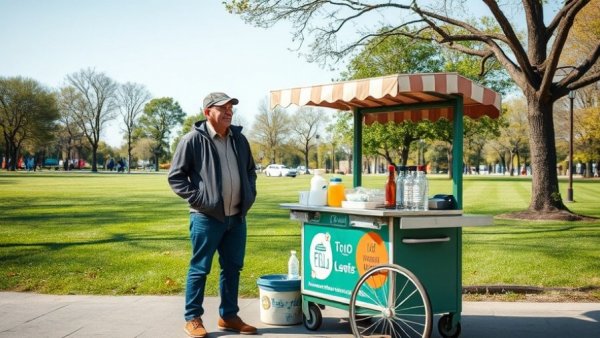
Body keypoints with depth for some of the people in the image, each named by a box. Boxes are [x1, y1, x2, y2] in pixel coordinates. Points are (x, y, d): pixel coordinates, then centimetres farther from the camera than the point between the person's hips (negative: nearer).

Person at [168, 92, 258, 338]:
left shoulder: (239, 139, 11)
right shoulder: (193, 140, -8)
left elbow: (251, 170, 23)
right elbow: (175, 176, -5)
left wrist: (250, 195, 10)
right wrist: (197, 198, -12)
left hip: (237, 216, 6)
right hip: (206, 217, -6)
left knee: (233, 268, 12)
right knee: (199, 269, 3)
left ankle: (228, 316, 25)